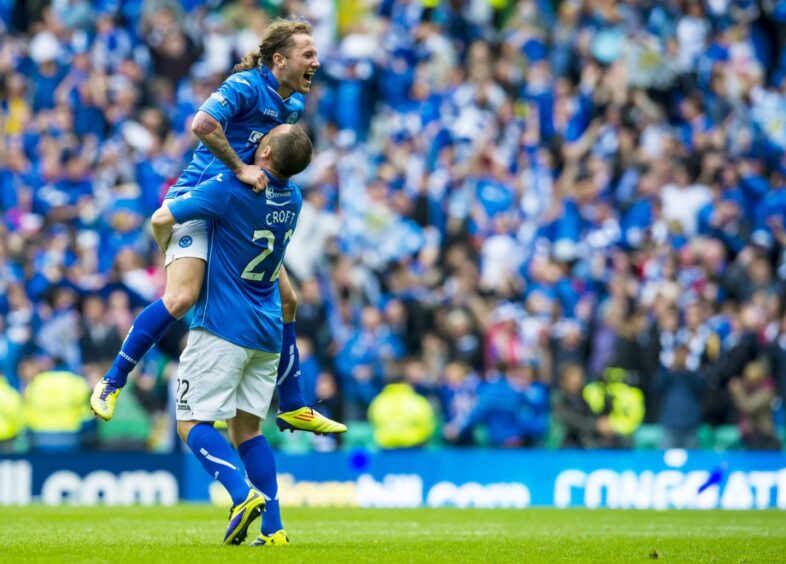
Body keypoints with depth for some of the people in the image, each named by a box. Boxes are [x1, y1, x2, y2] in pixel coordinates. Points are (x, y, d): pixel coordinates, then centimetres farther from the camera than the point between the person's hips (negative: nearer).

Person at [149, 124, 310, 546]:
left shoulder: (229, 190, -16)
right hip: (267, 334, 6)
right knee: (246, 428, 12)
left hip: (222, 328, -6)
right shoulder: (293, 199, 5)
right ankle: (273, 527, 0)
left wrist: (168, 250, 3)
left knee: (192, 423, -2)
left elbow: (162, 219, -17)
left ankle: (244, 495, -24)